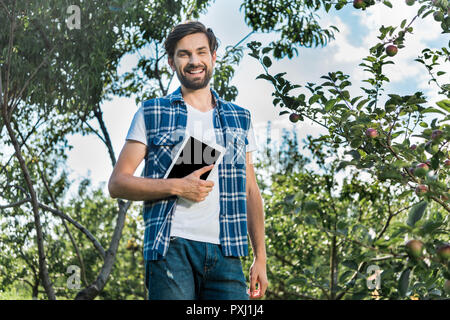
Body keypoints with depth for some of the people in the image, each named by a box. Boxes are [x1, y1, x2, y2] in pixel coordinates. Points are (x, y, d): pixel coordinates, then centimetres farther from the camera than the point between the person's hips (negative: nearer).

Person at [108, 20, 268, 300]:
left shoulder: (240, 119, 18)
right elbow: (117, 183, 4)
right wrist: (177, 186, -10)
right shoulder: (152, 114, 10)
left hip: (226, 253, 2)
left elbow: (251, 192, 17)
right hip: (172, 249, -2)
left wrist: (260, 258, 10)